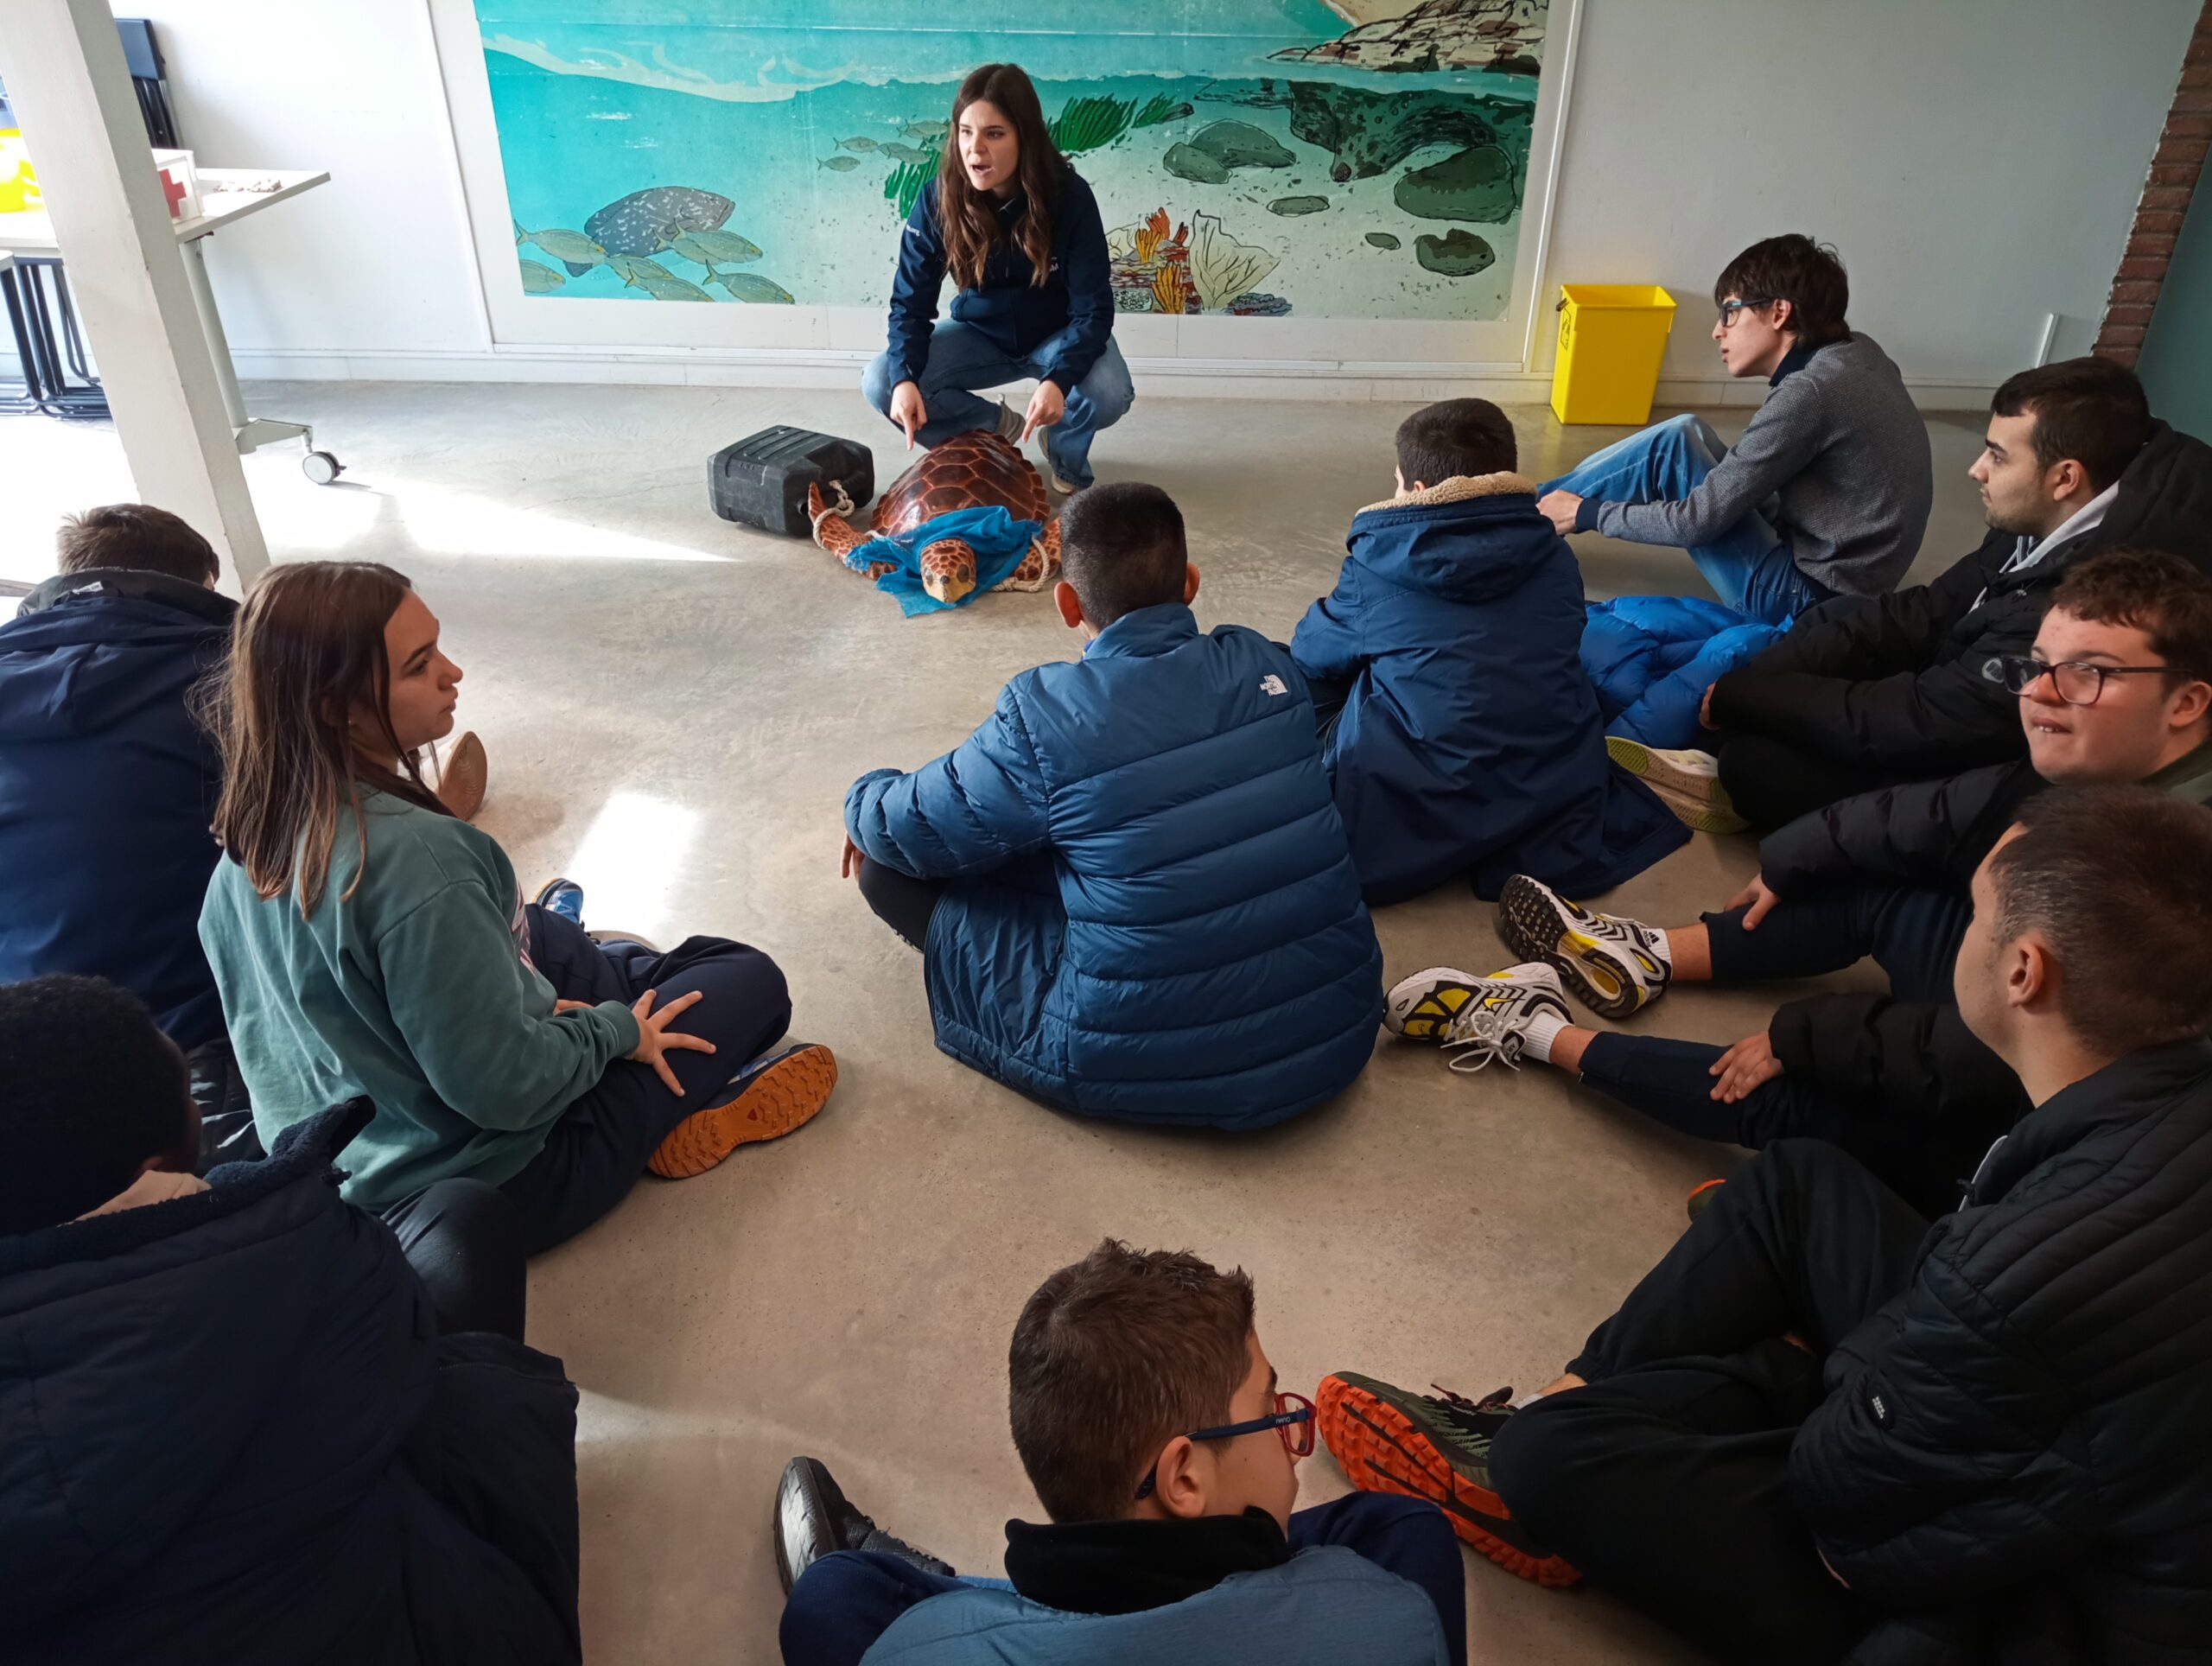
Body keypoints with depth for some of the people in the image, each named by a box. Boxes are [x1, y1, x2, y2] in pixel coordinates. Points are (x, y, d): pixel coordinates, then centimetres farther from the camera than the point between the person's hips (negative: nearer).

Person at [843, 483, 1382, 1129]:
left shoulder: (1046, 717, -16)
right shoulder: (1265, 664, -2)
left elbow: (908, 834, -1)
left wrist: (864, 800, 23)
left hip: (1156, 1071, -5)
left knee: (892, 867, 4)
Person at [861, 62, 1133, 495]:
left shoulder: (1069, 196, -25)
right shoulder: (939, 198, -19)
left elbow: (1093, 309, -25)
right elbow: (911, 301, -14)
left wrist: (1058, 379, -44)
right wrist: (904, 378, -34)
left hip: (1059, 334, -2)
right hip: (982, 334, 2)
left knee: (1109, 395, -35)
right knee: (881, 384, -20)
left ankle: (1065, 450, 4)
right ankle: (998, 428, 6)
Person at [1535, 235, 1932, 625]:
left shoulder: (1808, 394, -23)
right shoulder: (1859, 352, 2)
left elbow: (1701, 520, -19)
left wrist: (1587, 513, -8)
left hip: (1803, 600, -9)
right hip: (1829, 569, 9)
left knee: (1671, 446, -10)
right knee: (1689, 433, 10)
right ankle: (1534, 501, 15)